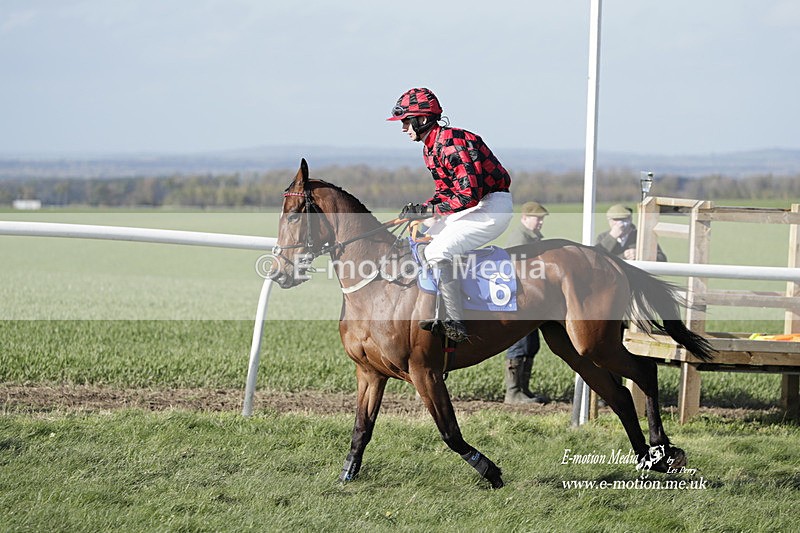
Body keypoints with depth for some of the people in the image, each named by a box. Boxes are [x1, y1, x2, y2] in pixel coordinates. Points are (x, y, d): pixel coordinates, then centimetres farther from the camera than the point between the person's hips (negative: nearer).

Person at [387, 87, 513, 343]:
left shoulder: (450, 144, -22)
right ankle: (439, 313, 9)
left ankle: (455, 322, -21)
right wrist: (420, 210, -2)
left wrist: (428, 210, -22)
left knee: (437, 252, -22)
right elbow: (445, 191, 17)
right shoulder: (430, 148, 10)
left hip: (494, 205, -11)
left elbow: (469, 194, -28)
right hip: (474, 205, 11)